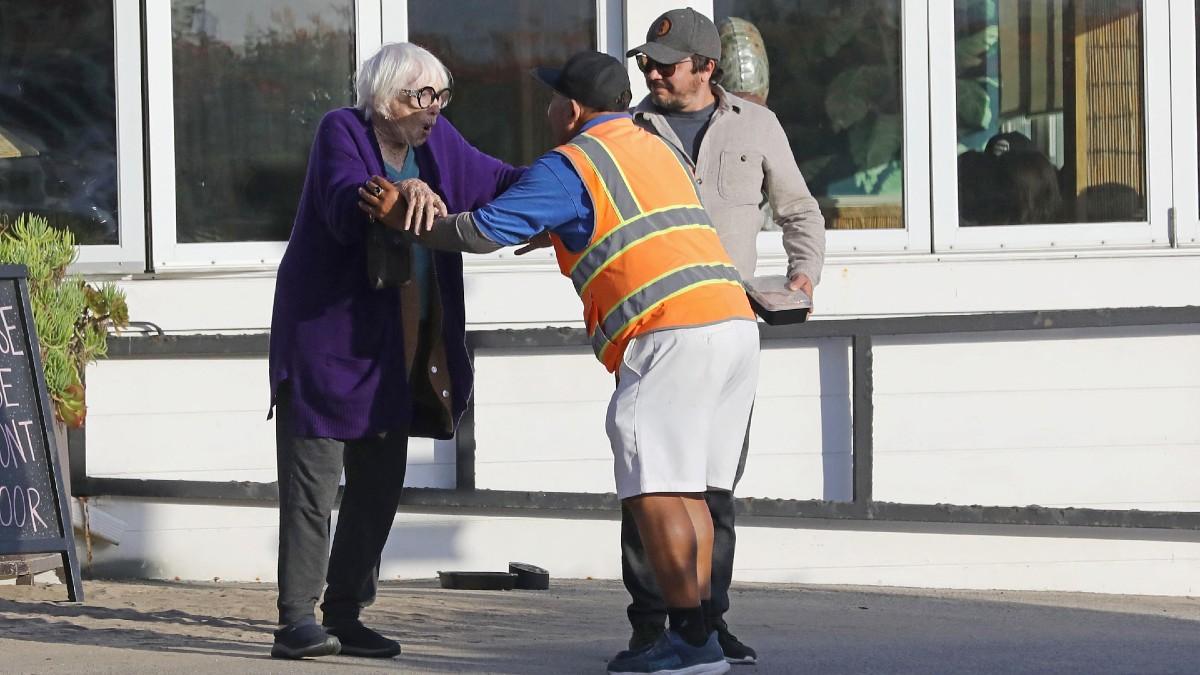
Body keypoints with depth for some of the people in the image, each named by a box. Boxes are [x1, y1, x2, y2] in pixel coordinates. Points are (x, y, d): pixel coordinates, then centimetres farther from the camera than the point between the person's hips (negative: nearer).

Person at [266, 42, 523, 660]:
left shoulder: (438, 143, 4)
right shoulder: (342, 133, -13)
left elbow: (497, 183, 10)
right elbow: (345, 209, -29)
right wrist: (399, 192, -49)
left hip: (395, 349, 7)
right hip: (325, 337, -7)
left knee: (379, 486, 9)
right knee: (313, 484, -7)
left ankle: (344, 616, 17)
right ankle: (296, 621, -7)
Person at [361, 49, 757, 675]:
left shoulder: (570, 165, 1)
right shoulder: (657, 150, 26)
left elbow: (485, 229, -4)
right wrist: (554, 235, 50)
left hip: (672, 332, -8)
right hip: (736, 321, 8)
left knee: (654, 488, -9)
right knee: (687, 489, 11)